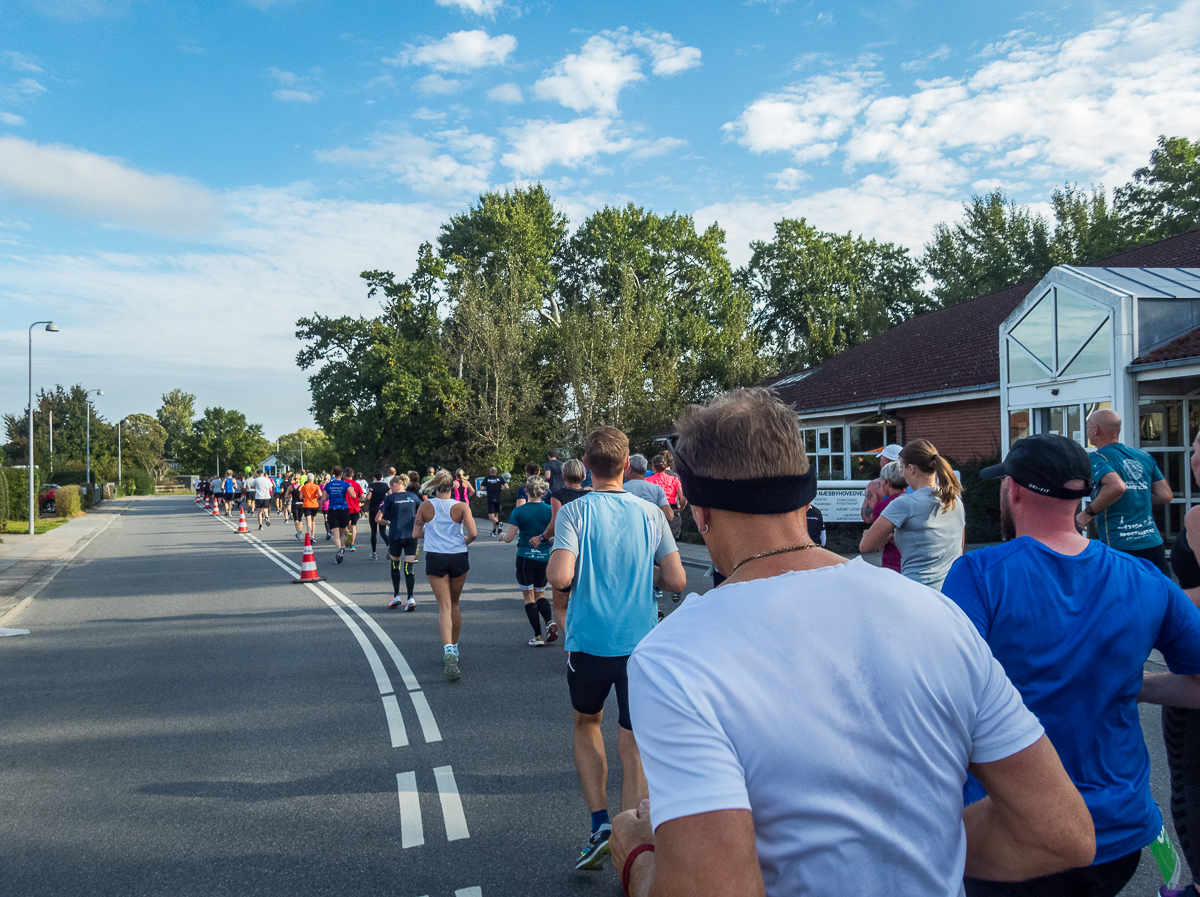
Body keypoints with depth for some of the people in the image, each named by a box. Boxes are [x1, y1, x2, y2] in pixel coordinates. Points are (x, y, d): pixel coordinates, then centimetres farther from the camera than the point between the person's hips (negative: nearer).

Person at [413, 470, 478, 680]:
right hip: (458, 558, 1)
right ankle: (454, 648, 31)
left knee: (444, 607, -2)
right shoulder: (461, 507, -5)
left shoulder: (425, 507, -2)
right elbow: (473, 533, -14)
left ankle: (448, 650, -23)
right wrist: (466, 541, 7)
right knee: (454, 605, 19)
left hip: (435, 559, -1)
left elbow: (416, 534, 5)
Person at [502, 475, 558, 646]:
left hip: (525, 557, -3)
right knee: (540, 594, 18)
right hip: (544, 557, 3)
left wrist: (502, 535, 15)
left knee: (529, 597, 7)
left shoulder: (518, 511, -8)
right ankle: (550, 622, -8)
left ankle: (538, 636, 4)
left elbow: (509, 538, -8)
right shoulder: (549, 510, -3)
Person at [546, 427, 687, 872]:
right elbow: (677, 580, -3)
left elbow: (560, 575, -21)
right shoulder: (650, 514, -1)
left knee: (587, 724, 23)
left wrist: (553, 568, 2)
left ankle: (600, 824, 14)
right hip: (641, 643, 1)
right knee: (632, 746, 8)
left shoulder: (574, 512, -9)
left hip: (589, 643, -1)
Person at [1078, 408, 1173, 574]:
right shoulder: (1143, 456, 12)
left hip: (1119, 547, -6)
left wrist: (1088, 513, -15)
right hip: (1154, 544, 6)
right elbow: (1165, 495, 13)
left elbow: (1116, 487, -27)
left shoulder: (1096, 458, -9)